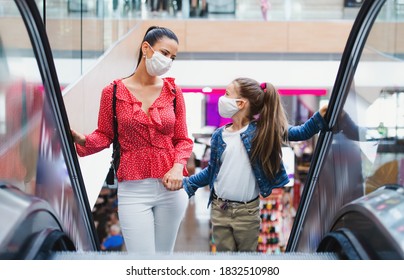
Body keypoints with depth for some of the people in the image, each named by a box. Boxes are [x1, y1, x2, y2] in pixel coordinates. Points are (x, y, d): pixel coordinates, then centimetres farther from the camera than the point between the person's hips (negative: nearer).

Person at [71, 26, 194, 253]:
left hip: (171, 188, 3)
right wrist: (82, 140, -16)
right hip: (133, 190, -3)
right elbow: (104, 136, 5)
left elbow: (183, 139, 7)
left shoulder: (173, 91, 5)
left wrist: (178, 167, -12)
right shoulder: (113, 91, -1)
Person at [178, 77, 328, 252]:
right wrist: (187, 183, 9)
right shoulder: (219, 136, 4)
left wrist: (321, 116, -16)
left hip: (247, 212, -3)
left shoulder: (261, 130, -6)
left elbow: (300, 133, -3)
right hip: (219, 209, 3)